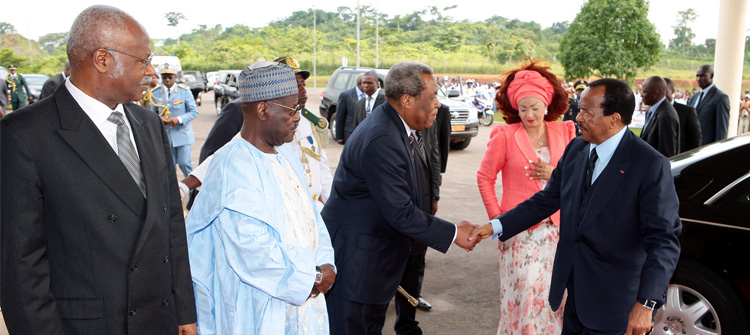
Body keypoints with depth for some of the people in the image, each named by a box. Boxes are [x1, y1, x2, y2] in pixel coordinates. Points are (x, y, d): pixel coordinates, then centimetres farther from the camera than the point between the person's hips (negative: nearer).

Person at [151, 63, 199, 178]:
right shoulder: (155, 93, 7)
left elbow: (194, 111, -2)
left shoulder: (184, 91, 0)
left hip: (182, 133, -2)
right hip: (164, 134, 2)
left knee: (184, 162, -5)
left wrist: (179, 119, -18)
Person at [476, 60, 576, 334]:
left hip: (556, 229, 3)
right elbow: (484, 178, 2)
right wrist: (497, 218, -3)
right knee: (523, 295, 0)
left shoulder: (564, 132, 4)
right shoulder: (505, 136, -5)